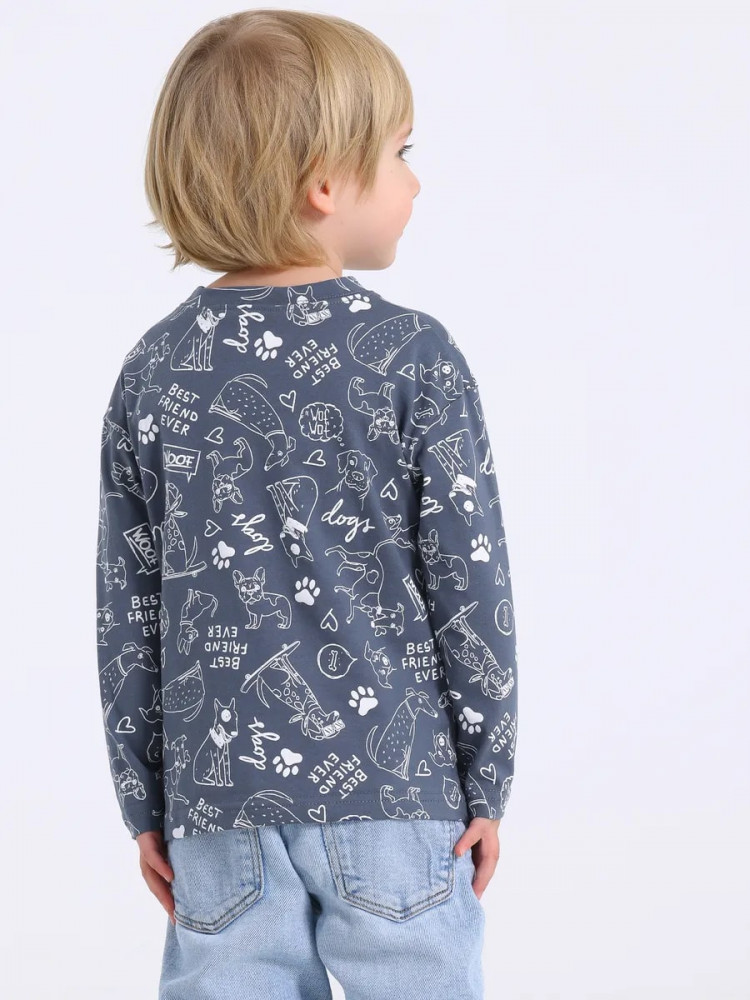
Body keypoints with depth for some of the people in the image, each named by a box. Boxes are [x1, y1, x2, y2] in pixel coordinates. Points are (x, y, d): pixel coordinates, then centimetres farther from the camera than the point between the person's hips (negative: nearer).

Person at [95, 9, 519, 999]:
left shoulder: (154, 371, 1)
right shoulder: (415, 357, -8)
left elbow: (128, 609, 4)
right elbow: (470, 584, -7)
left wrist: (146, 802, 12)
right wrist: (487, 781, 3)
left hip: (221, 786, 3)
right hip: (393, 780, -3)